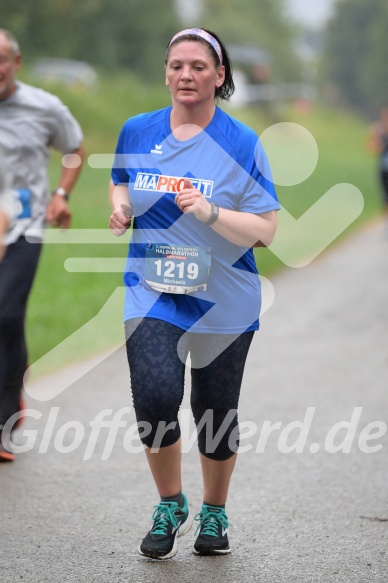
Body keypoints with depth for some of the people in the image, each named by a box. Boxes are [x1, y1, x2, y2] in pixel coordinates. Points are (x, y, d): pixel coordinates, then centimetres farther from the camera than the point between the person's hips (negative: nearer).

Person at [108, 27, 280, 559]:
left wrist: (210, 212, -26)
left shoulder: (241, 144, -7)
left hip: (224, 301, -1)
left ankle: (214, 514, 35)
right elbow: (121, 182, 22)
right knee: (155, 398, -19)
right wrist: (120, 206, -1)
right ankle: (170, 507, 6)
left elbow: (265, 230, -10)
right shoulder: (137, 132, 2)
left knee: (216, 411, 10)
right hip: (152, 293, 1)